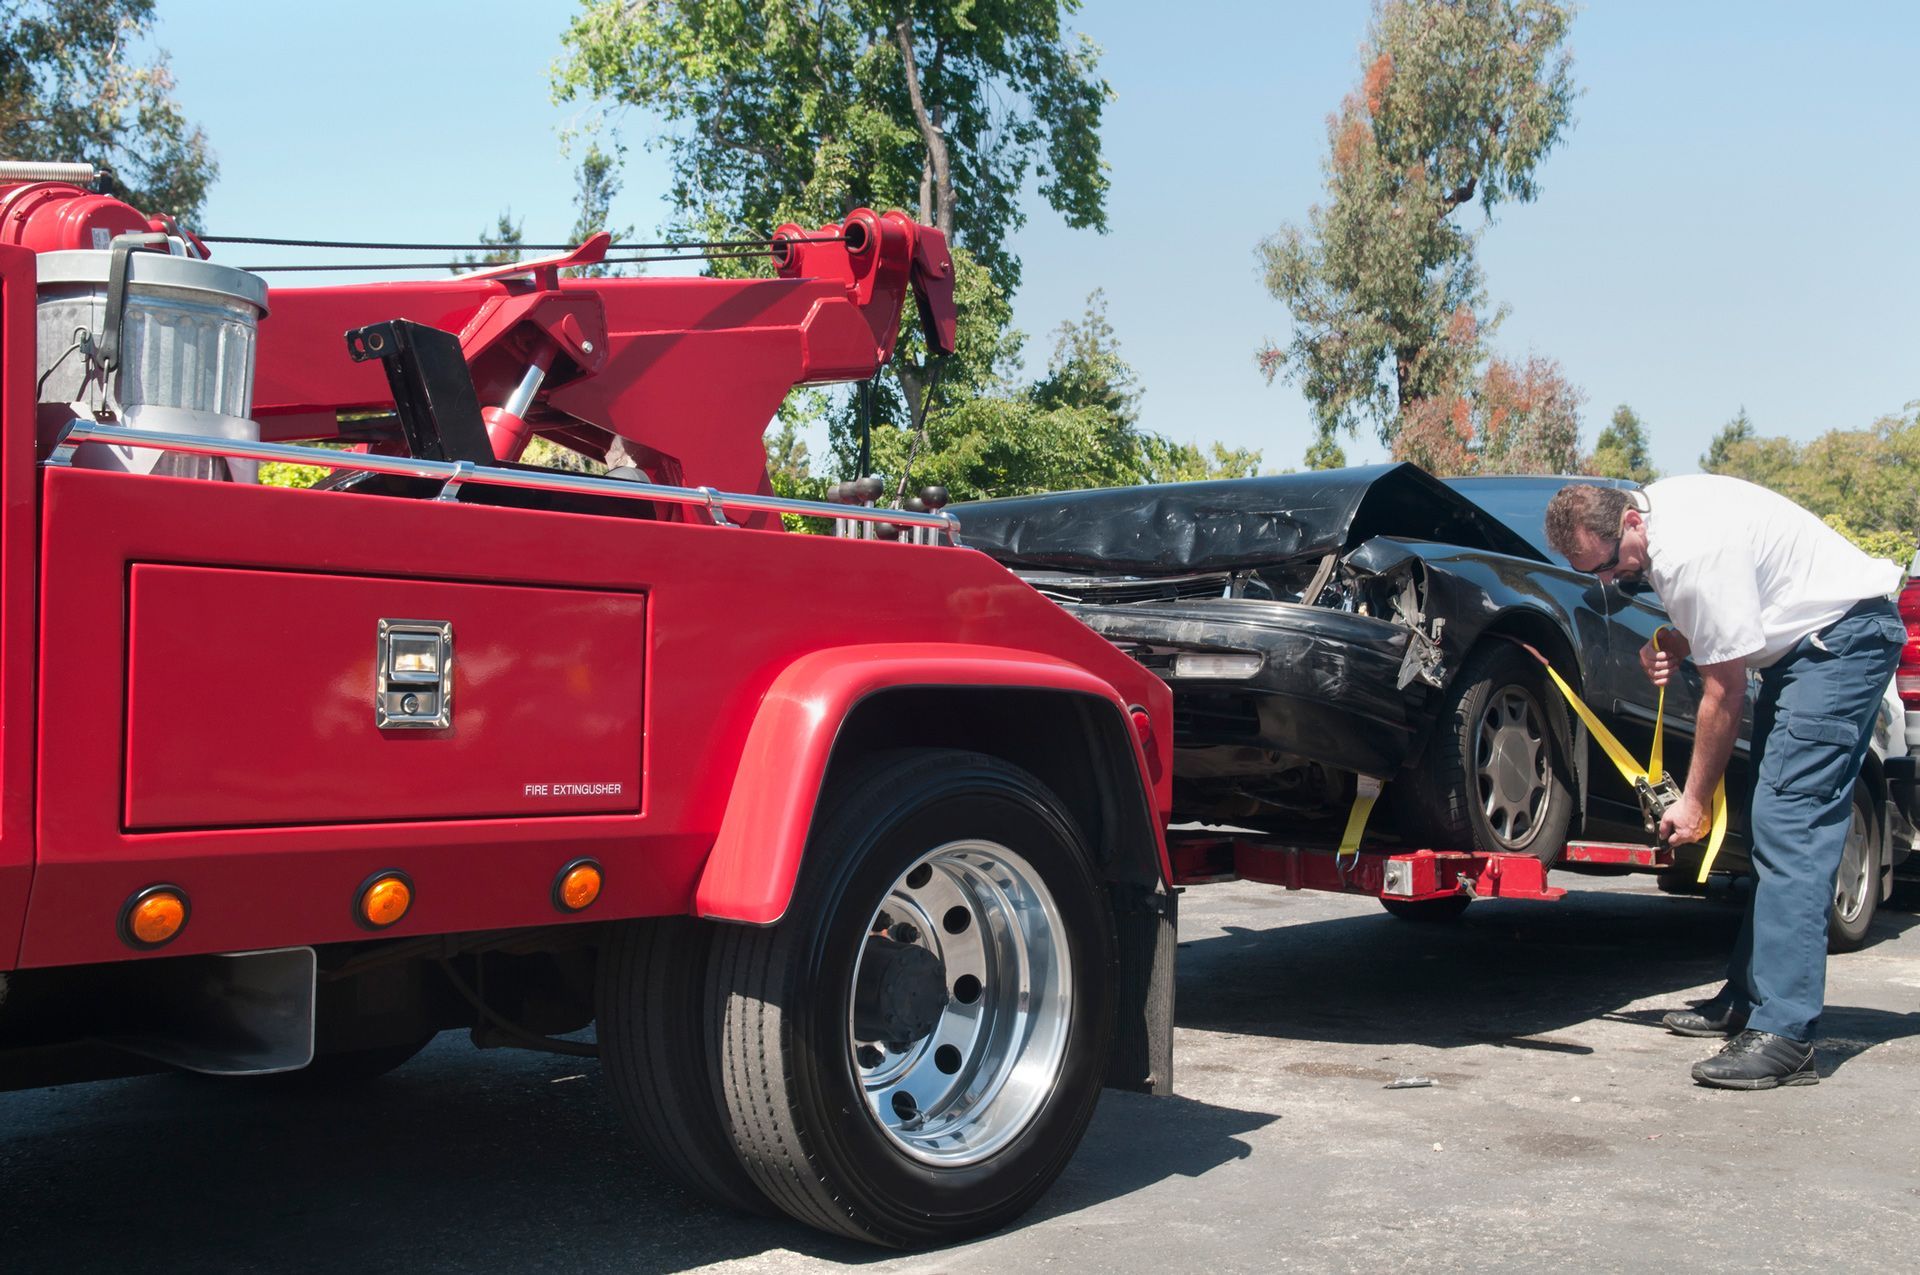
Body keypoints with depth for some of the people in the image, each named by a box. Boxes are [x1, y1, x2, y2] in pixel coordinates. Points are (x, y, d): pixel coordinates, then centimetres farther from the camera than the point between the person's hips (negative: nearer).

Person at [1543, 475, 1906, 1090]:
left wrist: (1694, 802, -11)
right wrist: (1674, 643, -6)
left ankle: (1785, 1036, -21)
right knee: (1774, 825, 9)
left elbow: (1725, 692, -20)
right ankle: (1748, 998, 14)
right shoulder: (1657, 511, 1)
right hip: (1805, 639, 10)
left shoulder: (1693, 555, -28)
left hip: (1844, 635, -10)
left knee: (1788, 824, -18)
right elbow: (1712, 620, 16)